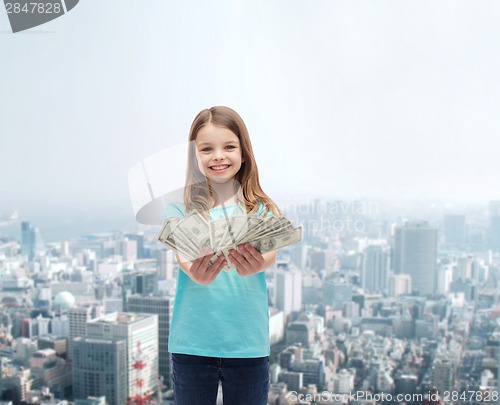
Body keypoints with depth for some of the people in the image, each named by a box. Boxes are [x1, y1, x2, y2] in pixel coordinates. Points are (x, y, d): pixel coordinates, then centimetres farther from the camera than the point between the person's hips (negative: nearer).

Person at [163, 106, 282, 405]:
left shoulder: (262, 209, 3)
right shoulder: (181, 209, 2)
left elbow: (271, 254, -14)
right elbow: (182, 257, -14)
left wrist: (256, 265, -38)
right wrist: (196, 273, -38)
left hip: (248, 343, 0)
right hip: (192, 343, 0)